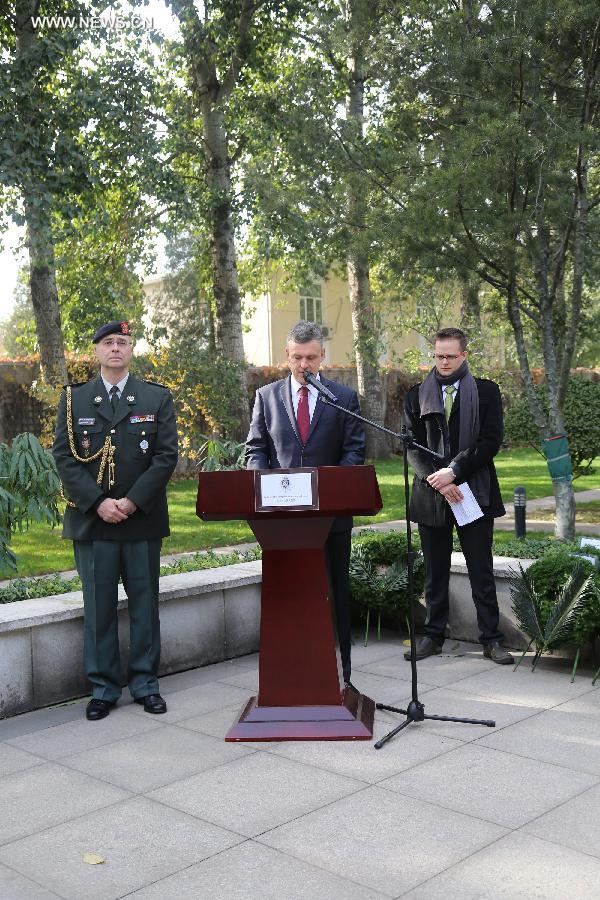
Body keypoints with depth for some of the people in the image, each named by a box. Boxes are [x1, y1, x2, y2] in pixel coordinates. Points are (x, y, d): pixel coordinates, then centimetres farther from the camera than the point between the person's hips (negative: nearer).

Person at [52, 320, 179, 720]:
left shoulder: (158, 398, 6)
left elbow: (166, 455, -1)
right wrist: (97, 502, -12)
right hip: (91, 519, 0)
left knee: (145, 604, 7)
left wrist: (132, 501, -12)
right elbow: (64, 456, 0)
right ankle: (103, 688, 16)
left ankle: (146, 683, 19)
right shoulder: (74, 399, 7)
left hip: (143, 520, 0)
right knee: (98, 607, 5)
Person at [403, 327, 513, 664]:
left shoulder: (486, 391, 3)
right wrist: (437, 481, -12)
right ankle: (434, 636, 19)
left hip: (474, 493, -2)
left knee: (482, 572, 4)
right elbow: (412, 445, 2)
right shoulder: (418, 395, 8)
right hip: (431, 495, 2)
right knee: (435, 572, 10)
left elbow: (491, 440, -6)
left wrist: (454, 471, -15)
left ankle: (492, 639, 11)